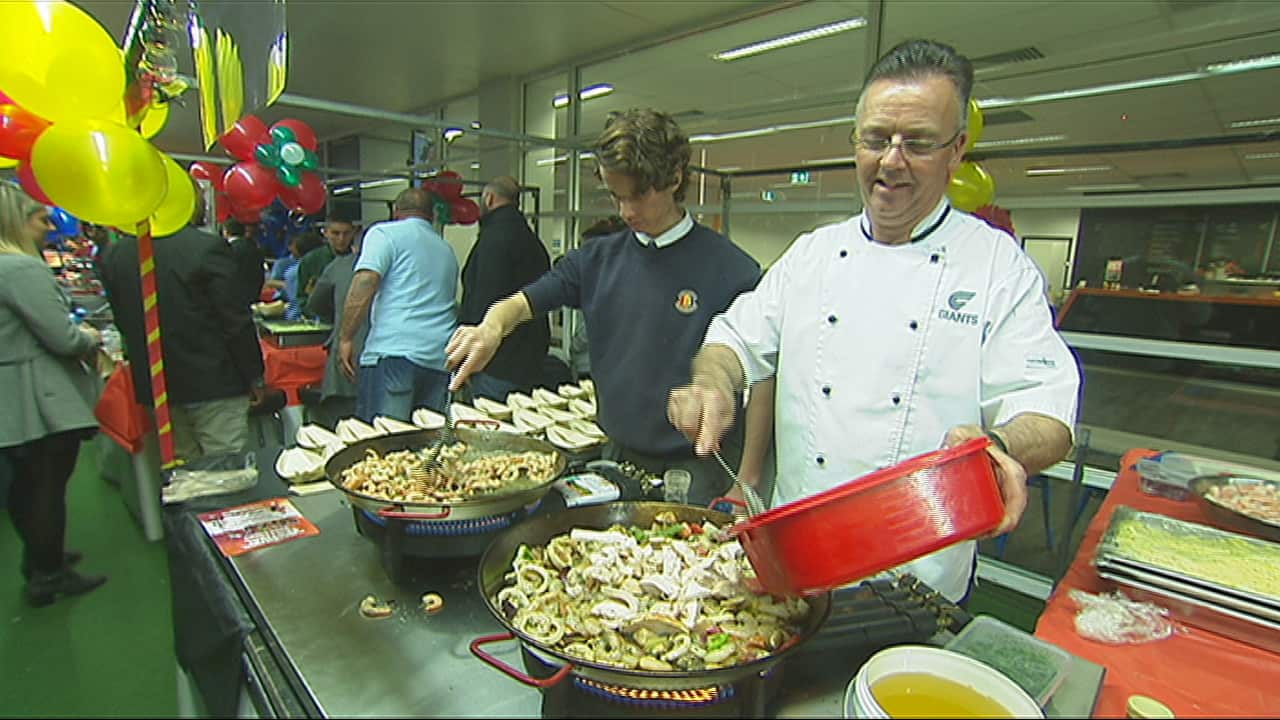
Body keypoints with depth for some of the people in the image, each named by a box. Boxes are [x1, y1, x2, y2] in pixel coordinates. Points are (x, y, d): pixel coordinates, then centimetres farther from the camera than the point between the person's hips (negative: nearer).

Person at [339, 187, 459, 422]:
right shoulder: (446, 249, 25)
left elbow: (365, 284, -9)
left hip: (393, 352, -6)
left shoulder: (385, 233, 5)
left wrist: (346, 338, -7)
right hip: (440, 360, 6)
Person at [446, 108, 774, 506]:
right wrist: (490, 329, -22)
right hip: (617, 459, 5)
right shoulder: (597, 259, 2)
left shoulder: (731, 270, -12)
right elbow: (520, 304, 1)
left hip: (696, 471, -4)